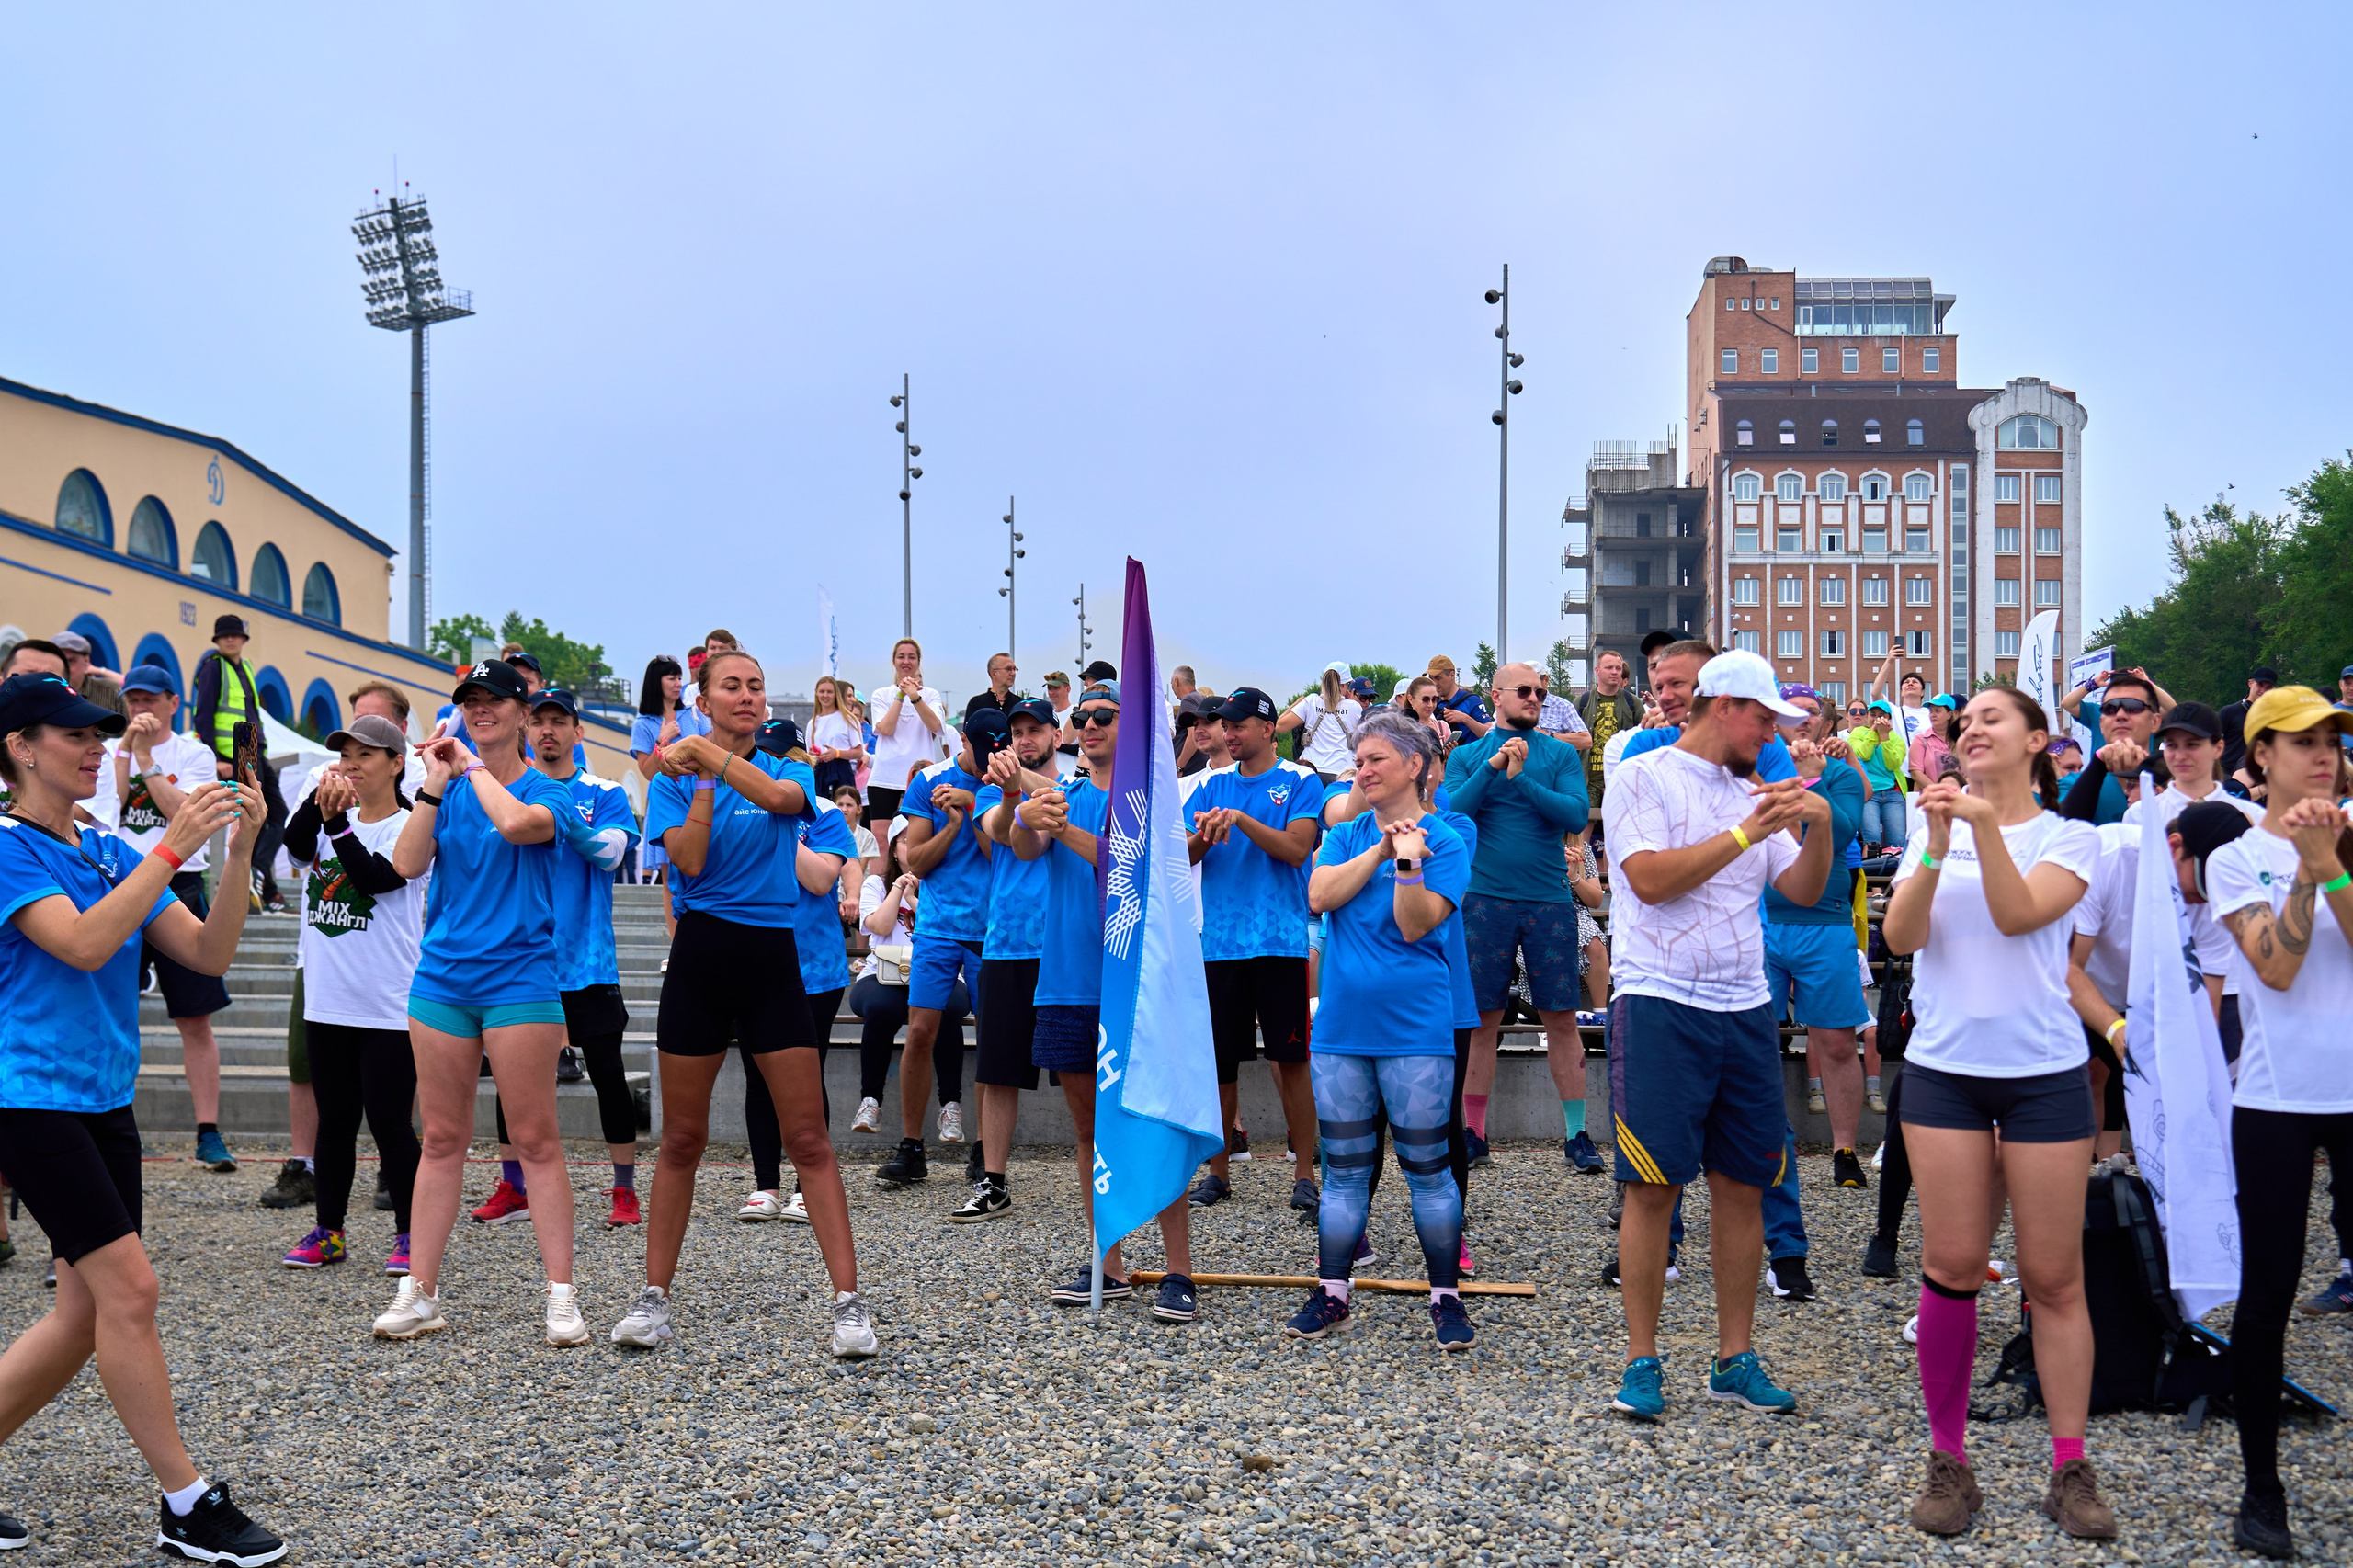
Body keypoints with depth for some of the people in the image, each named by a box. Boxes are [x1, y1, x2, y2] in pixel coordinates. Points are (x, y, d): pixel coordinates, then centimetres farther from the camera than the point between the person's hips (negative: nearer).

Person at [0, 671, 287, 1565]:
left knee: (87, 1313, 7)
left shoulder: (112, 854, 12)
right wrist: (173, 846, -24)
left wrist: (238, 852, -7)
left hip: (105, 1102, 8)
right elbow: (84, 944, -23)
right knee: (128, 1289, -11)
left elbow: (208, 955, 5)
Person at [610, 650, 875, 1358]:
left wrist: (707, 753, -18)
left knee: (809, 1139, -4)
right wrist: (703, 780, -9)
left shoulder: (790, 771, 7)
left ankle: (848, 1301, -3)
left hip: (773, 959, 0)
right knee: (681, 1139, 7)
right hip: (701, 955, 0)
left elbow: (779, 797, -18)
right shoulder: (674, 781, 6)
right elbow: (691, 860, -10)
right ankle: (654, 1298, 18)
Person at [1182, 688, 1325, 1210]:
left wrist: (1239, 819, -18)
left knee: (1291, 1057, -3)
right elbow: (1181, 857, 6)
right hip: (1219, 938, 4)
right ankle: (1218, 1171, 19)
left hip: (1280, 938, -4)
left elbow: (1296, 849, -11)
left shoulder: (1300, 782, 2)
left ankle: (1304, 1173, 5)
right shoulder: (1212, 785, 13)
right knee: (1219, 1059, 7)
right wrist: (1203, 836, -15)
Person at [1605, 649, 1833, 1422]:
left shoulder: (1752, 790, 16)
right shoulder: (1643, 777, -2)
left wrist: (1819, 828, -5)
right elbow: (1650, 879, -14)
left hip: (1744, 1009, 6)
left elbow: (1803, 890, 12)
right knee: (1654, 1186, -4)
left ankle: (1735, 1358, 16)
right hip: (1659, 1004, -6)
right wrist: (1745, 834, -15)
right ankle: (1641, 1361, 6)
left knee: (1743, 1184, 7)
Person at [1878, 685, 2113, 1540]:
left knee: (2054, 1276, 1)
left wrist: (1985, 824, -21)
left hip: (2045, 1070, -1)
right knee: (1952, 1266, -1)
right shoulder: (1931, 830, 10)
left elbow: (2017, 914, -14)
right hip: (1945, 1067, 2)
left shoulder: (2068, 837, 4)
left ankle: (2071, 1469, 9)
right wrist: (1936, 848, -17)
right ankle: (1947, 1461, 9)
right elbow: (1901, 935, -5)